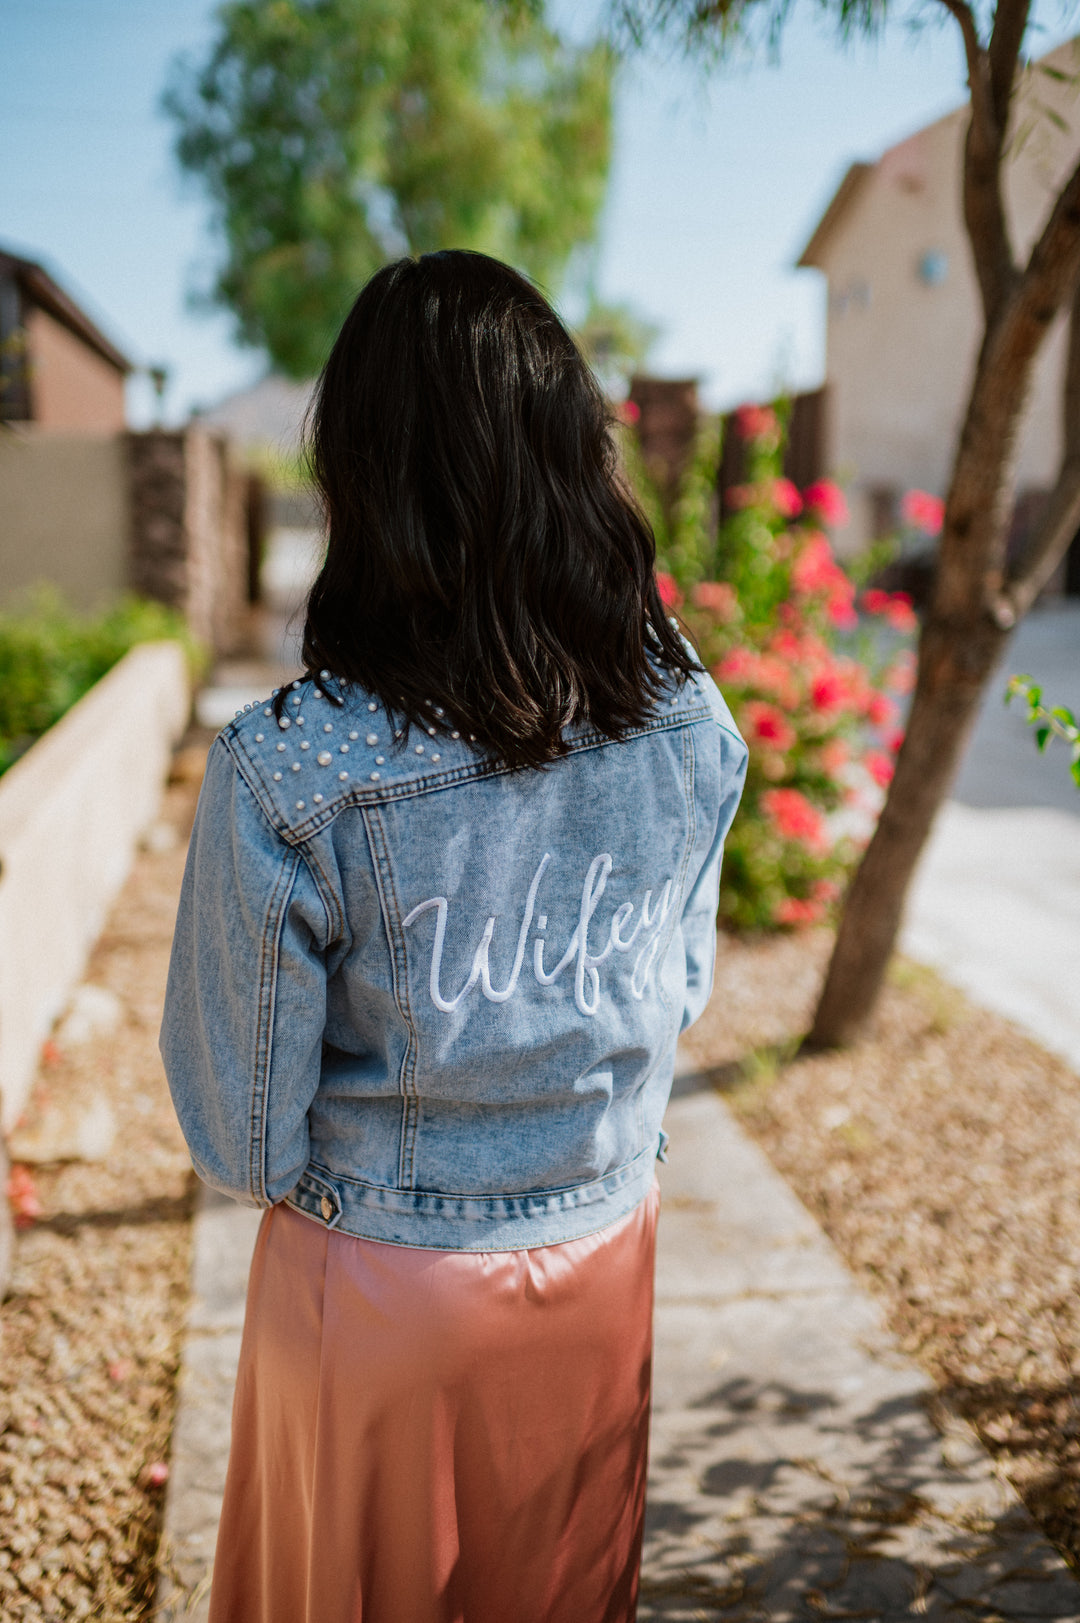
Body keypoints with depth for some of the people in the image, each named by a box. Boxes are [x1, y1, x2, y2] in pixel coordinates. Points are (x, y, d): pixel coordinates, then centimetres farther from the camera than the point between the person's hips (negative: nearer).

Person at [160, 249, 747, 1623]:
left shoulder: (284, 775, -27)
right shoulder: (689, 723, -14)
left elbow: (244, 1139, -16)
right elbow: (680, 994, 2)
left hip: (381, 1279, -3)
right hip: (603, 1250, 4)